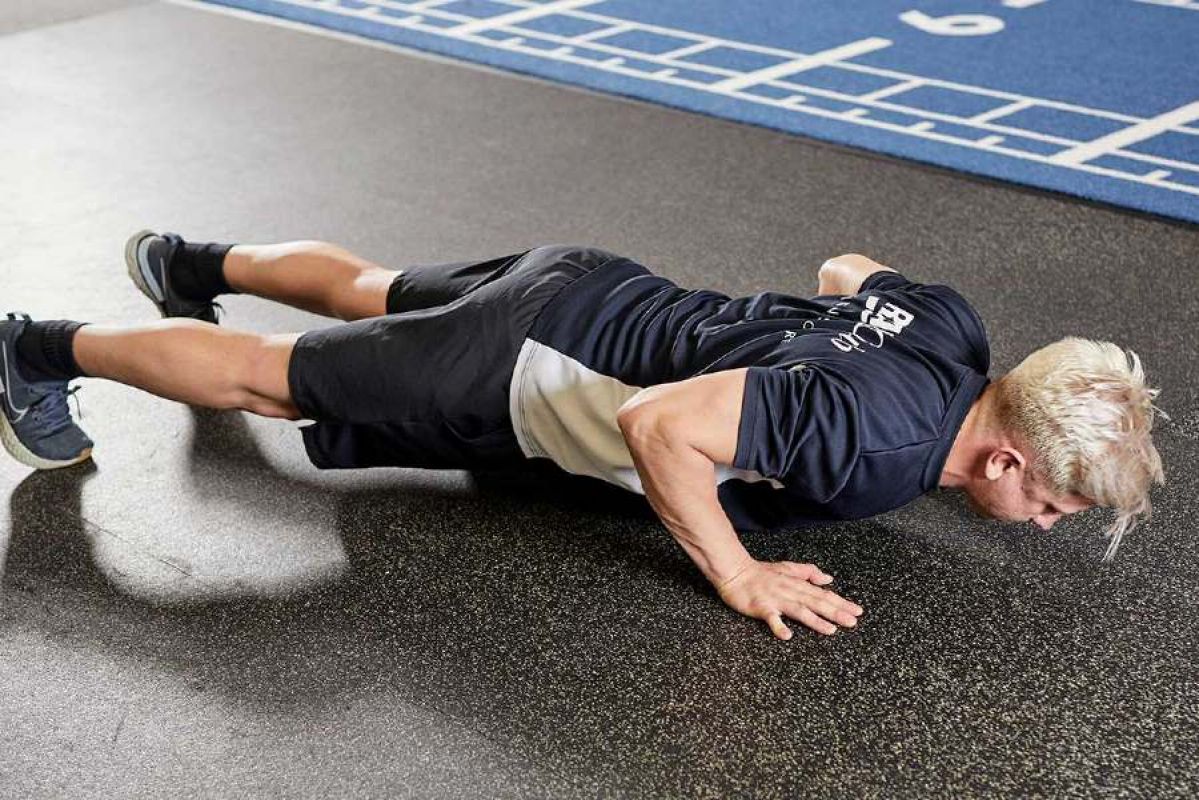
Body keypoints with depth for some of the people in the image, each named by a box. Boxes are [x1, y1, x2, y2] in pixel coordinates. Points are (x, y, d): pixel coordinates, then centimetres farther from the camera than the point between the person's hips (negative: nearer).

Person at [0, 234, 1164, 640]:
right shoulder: (872, 435, -33)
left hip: (588, 289, 8)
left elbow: (845, 270, 15)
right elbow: (659, 423, -36)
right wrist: (740, 582, -29)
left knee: (364, 291, 29)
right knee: (273, 376, 8)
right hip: (522, 373, -8)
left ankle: (193, 264, 53)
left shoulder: (952, 323, -6)